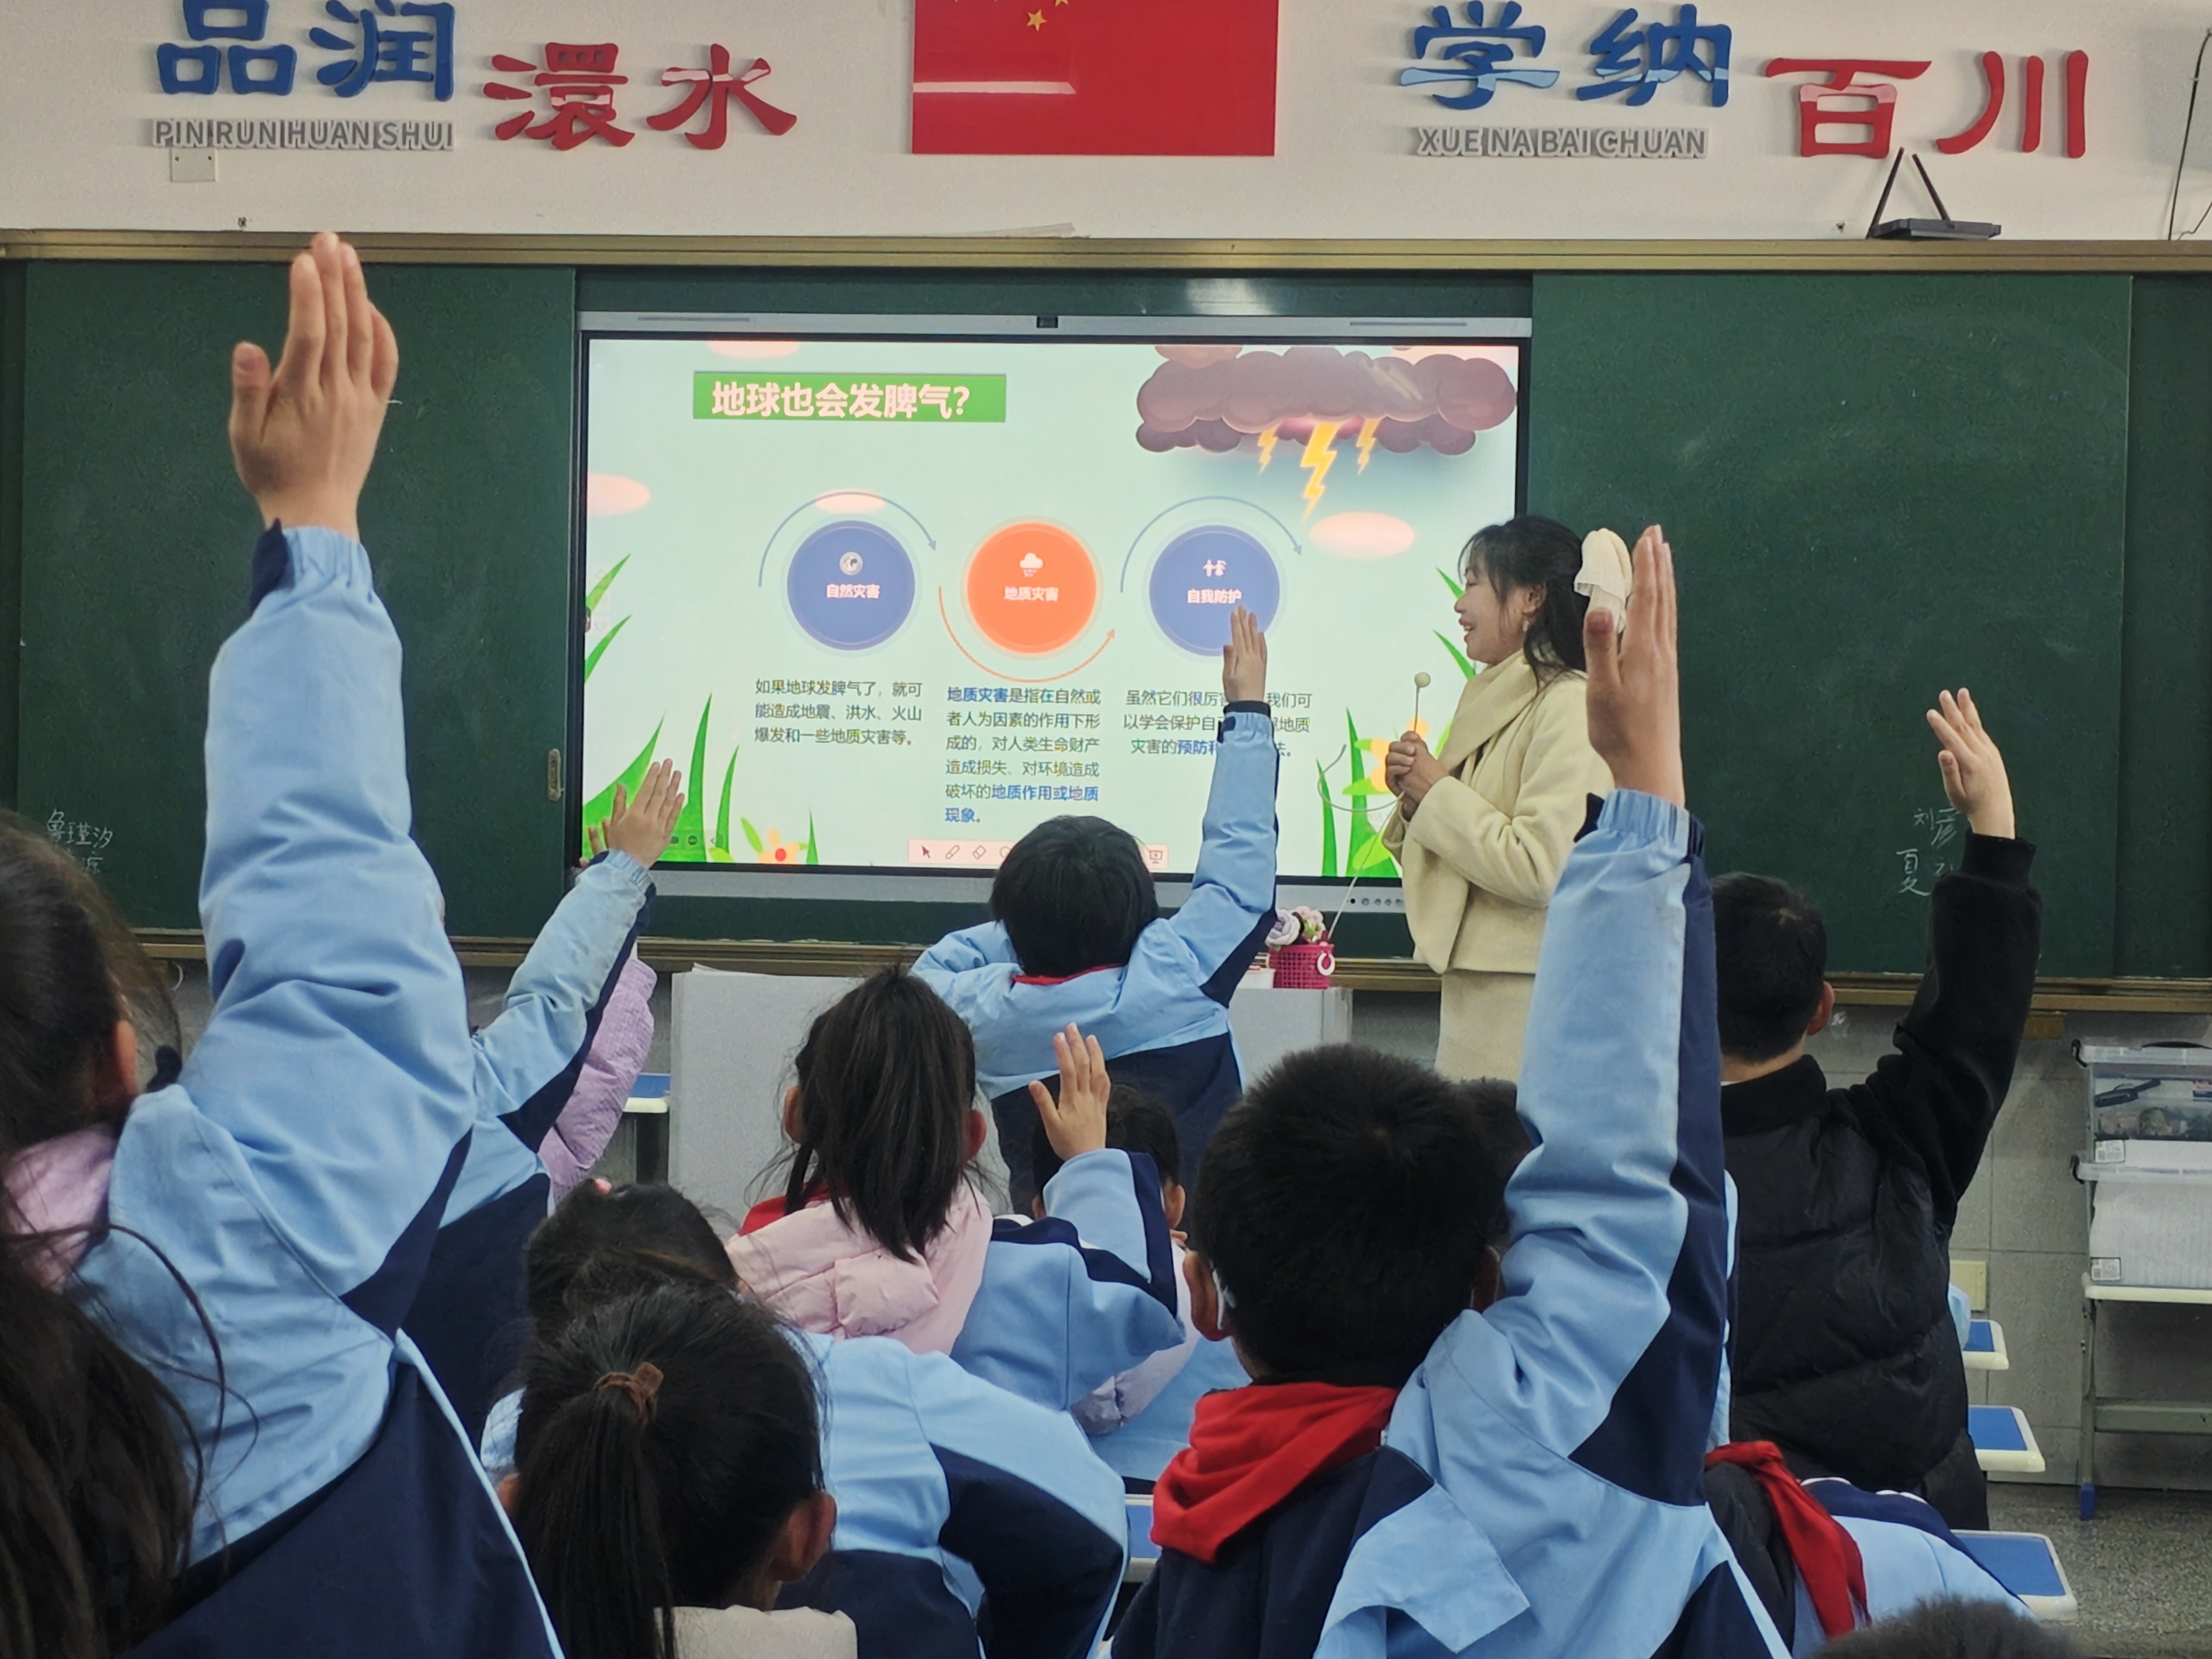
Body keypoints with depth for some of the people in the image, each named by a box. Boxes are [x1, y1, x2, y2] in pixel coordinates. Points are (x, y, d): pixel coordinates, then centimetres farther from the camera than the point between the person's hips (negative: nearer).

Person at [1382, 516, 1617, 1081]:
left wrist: (1437, 793, -11)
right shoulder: (1493, 704, 17)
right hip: (1471, 989, 9)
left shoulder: (1570, 706, -12)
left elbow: (1540, 868, -21)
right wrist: (1413, 798, 3)